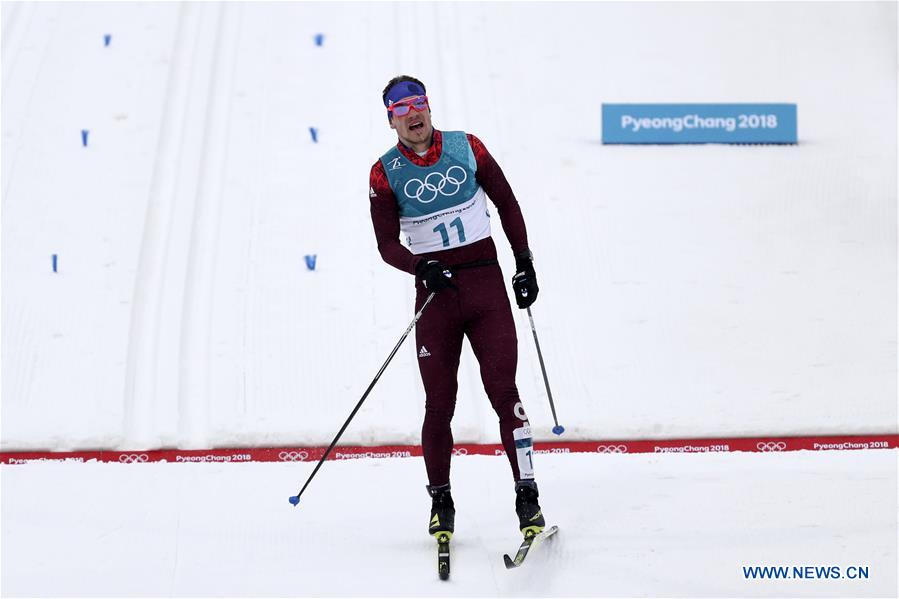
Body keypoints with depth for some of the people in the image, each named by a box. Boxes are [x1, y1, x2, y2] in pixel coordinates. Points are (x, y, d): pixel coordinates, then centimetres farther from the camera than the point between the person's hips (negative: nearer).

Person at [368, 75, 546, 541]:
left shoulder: (466, 148, 2)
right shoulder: (386, 173, -1)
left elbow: (506, 203, 11)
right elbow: (387, 244, -3)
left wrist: (524, 263, 9)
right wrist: (420, 268, -22)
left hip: (486, 283, 0)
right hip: (434, 288, 0)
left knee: (503, 390, -7)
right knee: (439, 403, 0)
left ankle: (527, 495, -3)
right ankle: (441, 501, 16)